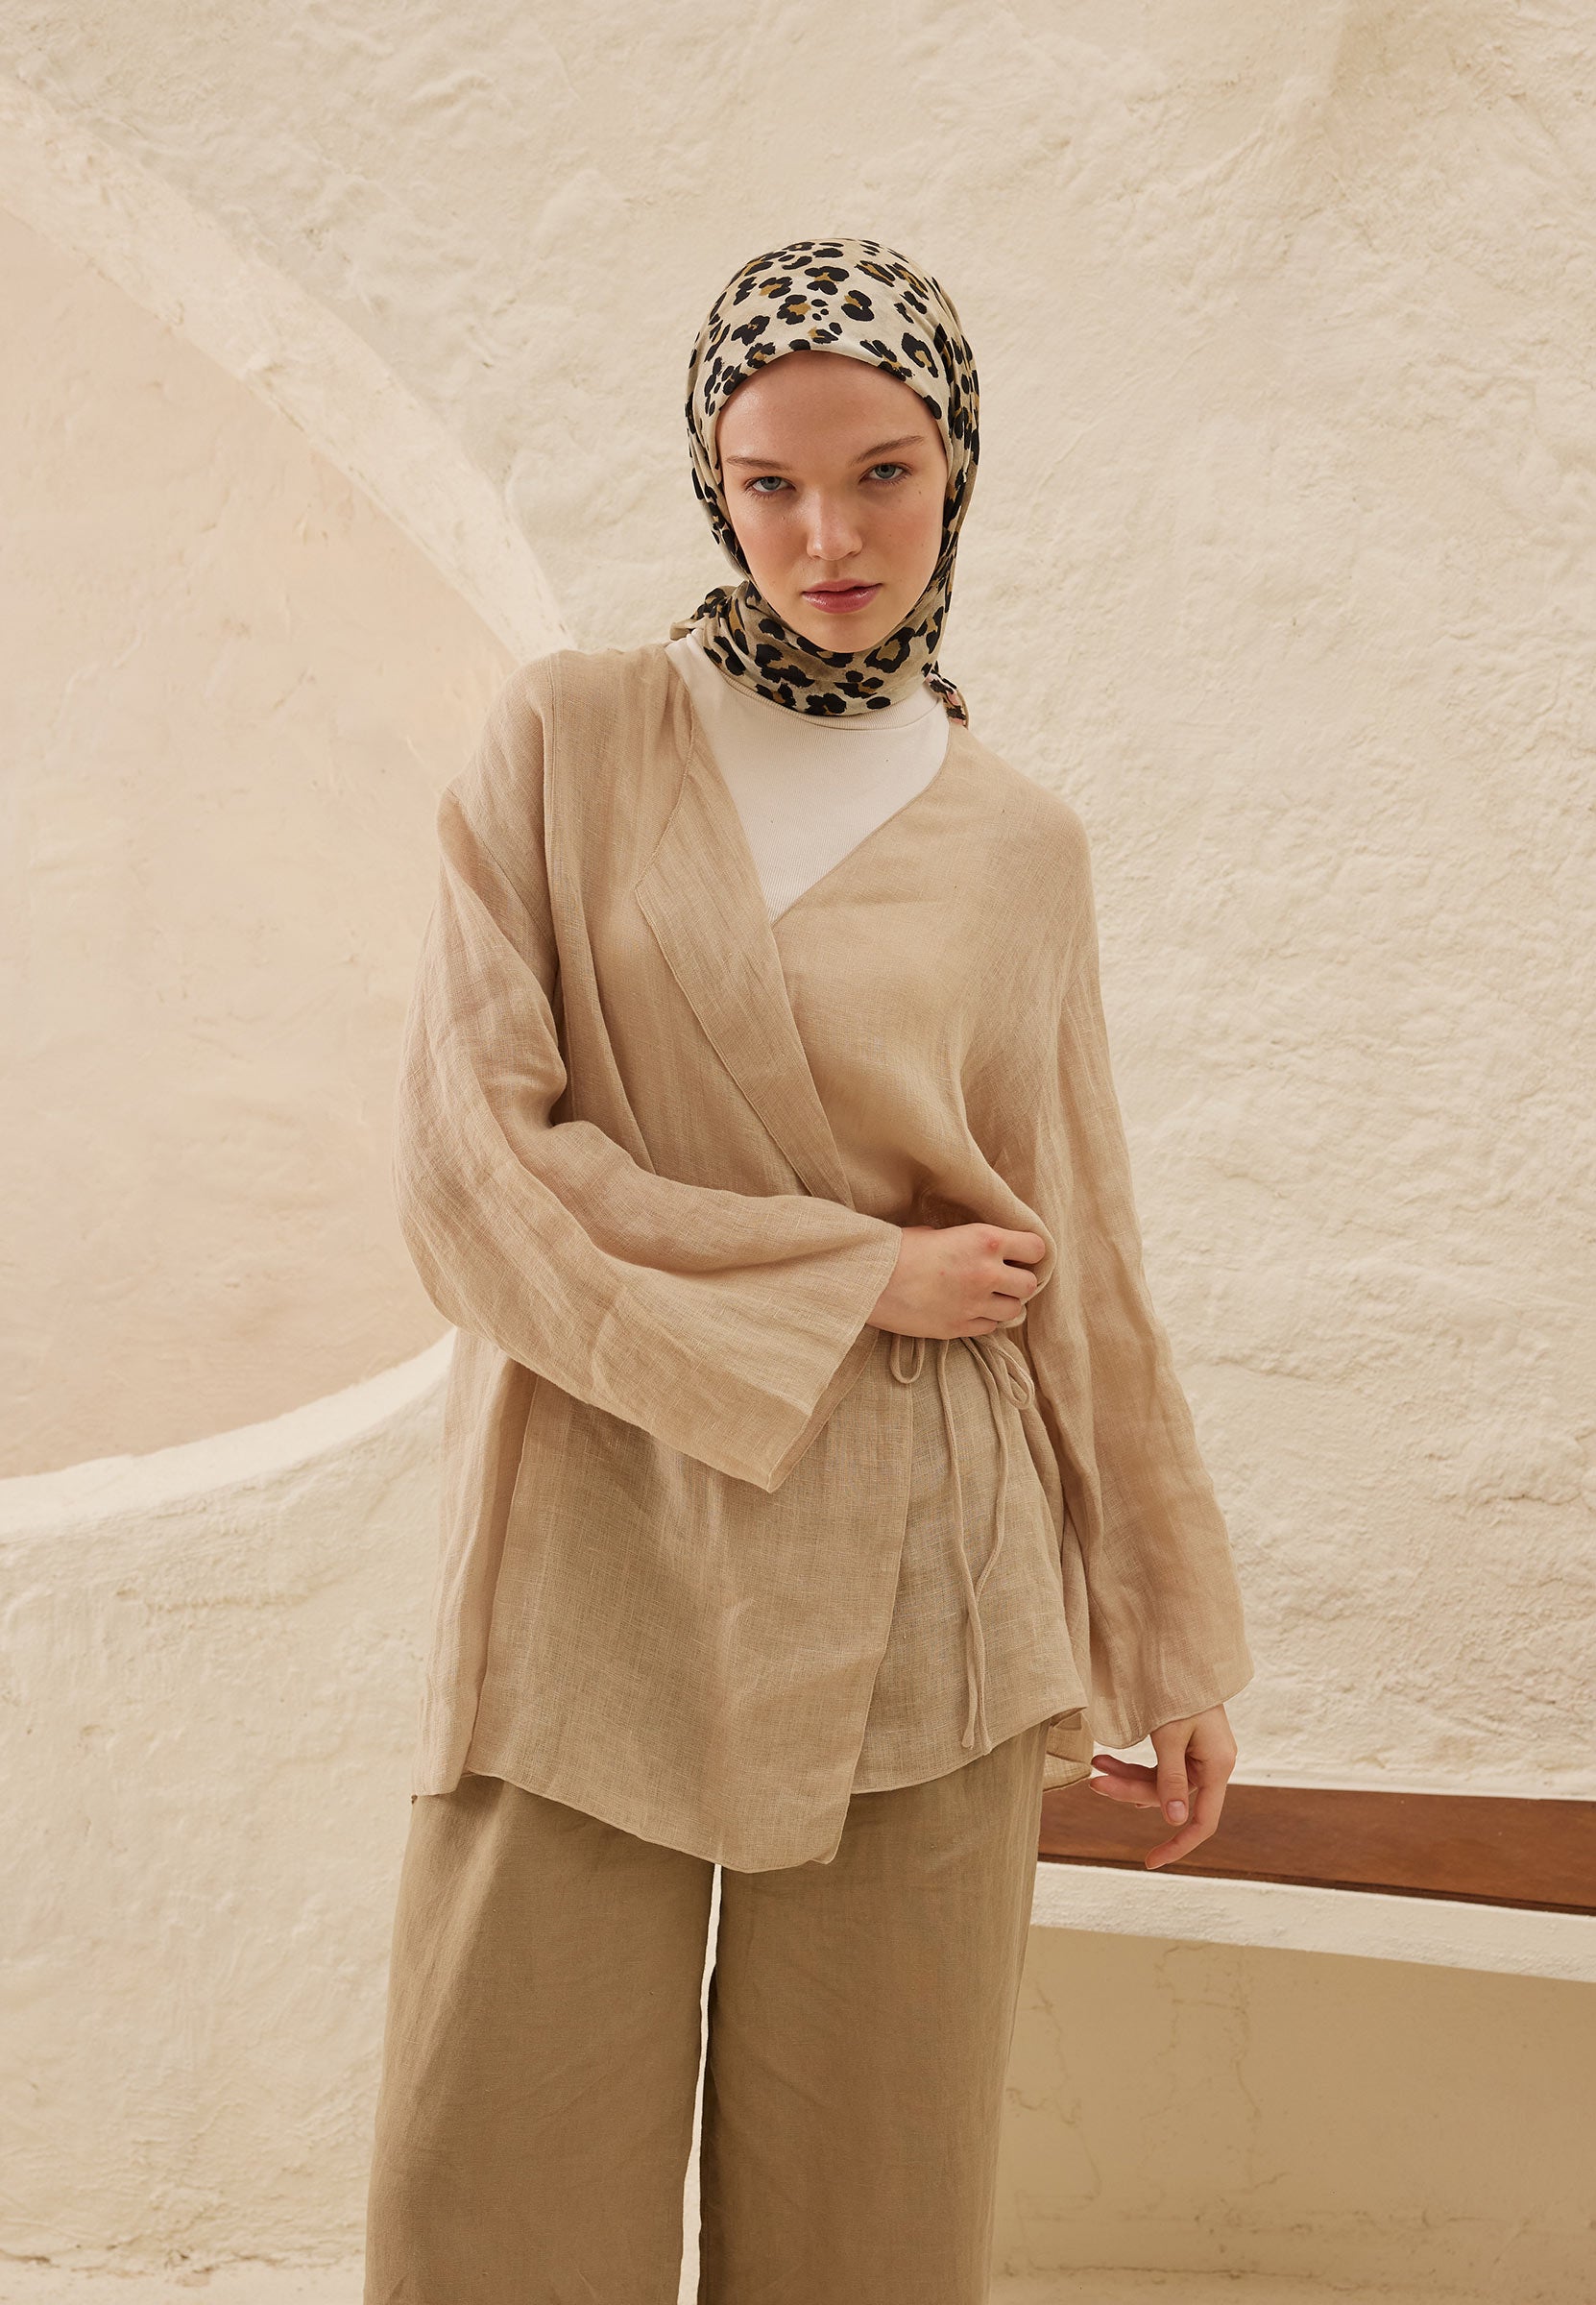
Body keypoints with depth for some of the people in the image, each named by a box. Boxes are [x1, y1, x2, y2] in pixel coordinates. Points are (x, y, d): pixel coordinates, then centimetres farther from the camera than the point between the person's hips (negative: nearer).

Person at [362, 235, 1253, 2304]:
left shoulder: (1017, 845, 8)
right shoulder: (569, 742, 2)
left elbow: (1079, 1269, 12)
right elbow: (468, 1167, -6)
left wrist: (1168, 1641, 14)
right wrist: (849, 1281, -7)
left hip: (913, 1604, 2)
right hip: (596, 1578, -1)